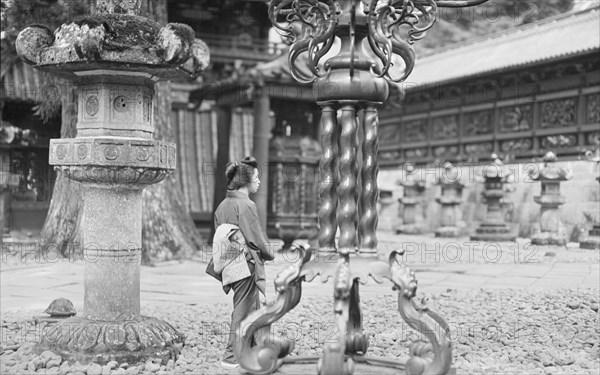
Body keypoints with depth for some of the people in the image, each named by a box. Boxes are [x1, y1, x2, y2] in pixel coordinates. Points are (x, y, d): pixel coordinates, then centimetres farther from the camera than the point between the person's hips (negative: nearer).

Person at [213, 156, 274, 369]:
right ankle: (231, 357, 6)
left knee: (254, 311, 18)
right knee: (242, 312, 1)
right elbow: (256, 239, -17)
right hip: (247, 264, -9)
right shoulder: (246, 205, -17)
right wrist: (269, 254, 1)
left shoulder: (223, 206, 9)